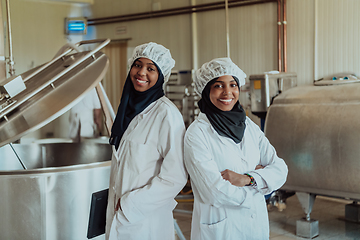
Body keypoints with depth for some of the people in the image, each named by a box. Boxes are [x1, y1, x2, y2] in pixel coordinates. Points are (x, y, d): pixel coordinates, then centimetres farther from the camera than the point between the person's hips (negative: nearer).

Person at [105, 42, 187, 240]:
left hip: (145, 222, -6)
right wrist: (116, 204, 11)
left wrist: (131, 204, -14)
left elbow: (176, 177, -19)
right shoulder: (128, 108, 6)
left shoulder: (166, 113, -17)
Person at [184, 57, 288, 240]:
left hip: (257, 224, 5)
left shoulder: (249, 126, 4)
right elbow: (216, 193, -22)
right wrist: (260, 175, -9)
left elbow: (280, 170, 0)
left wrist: (248, 179, -18)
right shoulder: (197, 133, -14)